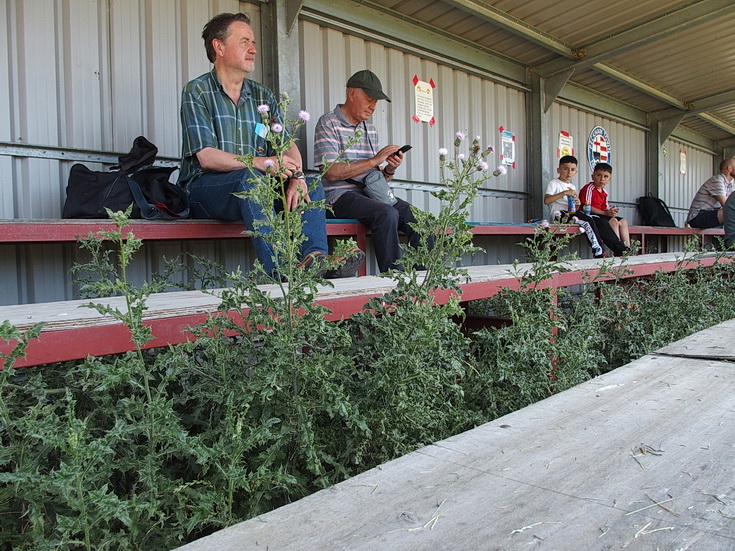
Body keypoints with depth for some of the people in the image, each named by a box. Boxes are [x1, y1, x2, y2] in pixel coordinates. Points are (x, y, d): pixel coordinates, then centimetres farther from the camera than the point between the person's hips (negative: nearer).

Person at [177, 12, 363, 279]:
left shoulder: (264, 96, 16)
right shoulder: (197, 92, -2)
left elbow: (288, 145, 5)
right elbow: (206, 157, -15)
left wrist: (296, 176, -17)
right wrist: (259, 162, -28)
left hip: (253, 187, 6)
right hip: (205, 187, -5)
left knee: (311, 185, -13)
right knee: (250, 178, -35)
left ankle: (315, 258, -38)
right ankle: (280, 273, -45)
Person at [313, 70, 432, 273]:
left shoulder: (370, 129, 21)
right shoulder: (328, 123, 0)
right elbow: (332, 173, -13)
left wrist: (390, 169, -2)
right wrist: (374, 161, -13)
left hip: (372, 194, 7)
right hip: (341, 195, -7)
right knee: (387, 214, -32)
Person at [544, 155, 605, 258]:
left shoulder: (572, 187, 25)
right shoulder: (554, 183, 2)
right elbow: (546, 201, -17)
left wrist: (577, 205, 0)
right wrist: (564, 193, -21)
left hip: (571, 212, 7)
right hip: (558, 214, -7)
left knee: (590, 219, -20)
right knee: (586, 223, -25)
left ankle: (599, 253, -18)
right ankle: (599, 251, -20)